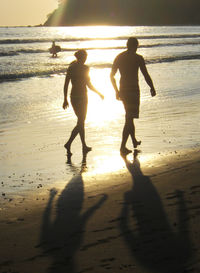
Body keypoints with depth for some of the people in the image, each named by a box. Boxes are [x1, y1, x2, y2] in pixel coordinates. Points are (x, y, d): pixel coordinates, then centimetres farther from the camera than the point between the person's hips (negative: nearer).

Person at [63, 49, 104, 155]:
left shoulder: (71, 67, 6)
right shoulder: (84, 68, -13)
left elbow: (66, 85, 7)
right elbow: (89, 85, -12)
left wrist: (65, 99, 13)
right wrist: (99, 94, 1)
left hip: (73, 96, 7)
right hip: (82, 96, -7)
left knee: (81, 121, 17)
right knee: (80, 123, -2)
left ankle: (84, 146, 22)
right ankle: (69, 143, -16)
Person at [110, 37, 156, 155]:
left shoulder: (119, 57, 7)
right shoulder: (138, 58, -9)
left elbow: (112, 76, 11)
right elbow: (146, 76, -9)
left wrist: (117, 91, 22)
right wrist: (152, 88, 6)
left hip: (122, 91, 6)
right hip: (133, 90, -6)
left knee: (129, 117, 22)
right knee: (129, 119, -5)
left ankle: (134, 141, 35)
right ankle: (123, 147, -9)